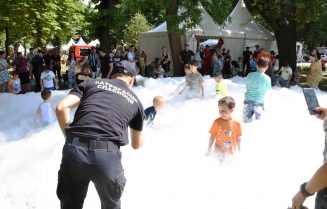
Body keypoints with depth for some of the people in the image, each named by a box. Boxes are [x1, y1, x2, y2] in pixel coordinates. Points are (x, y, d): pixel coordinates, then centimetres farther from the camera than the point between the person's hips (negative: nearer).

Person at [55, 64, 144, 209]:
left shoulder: (91, 83, 18)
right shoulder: (135, 101, 21)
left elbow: (61, 108, 3)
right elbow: (136, 144, 34)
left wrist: (70, 138, 14)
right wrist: (140, 141, 57)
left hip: (74, 150, 1)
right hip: (107, 155, -1)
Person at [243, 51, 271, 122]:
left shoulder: (249, 75, -4)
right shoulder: (267, 78, -9)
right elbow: (266, 91, 3)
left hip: (248, 101, 2)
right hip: (259, 103, -2)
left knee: (246, 121, 10)